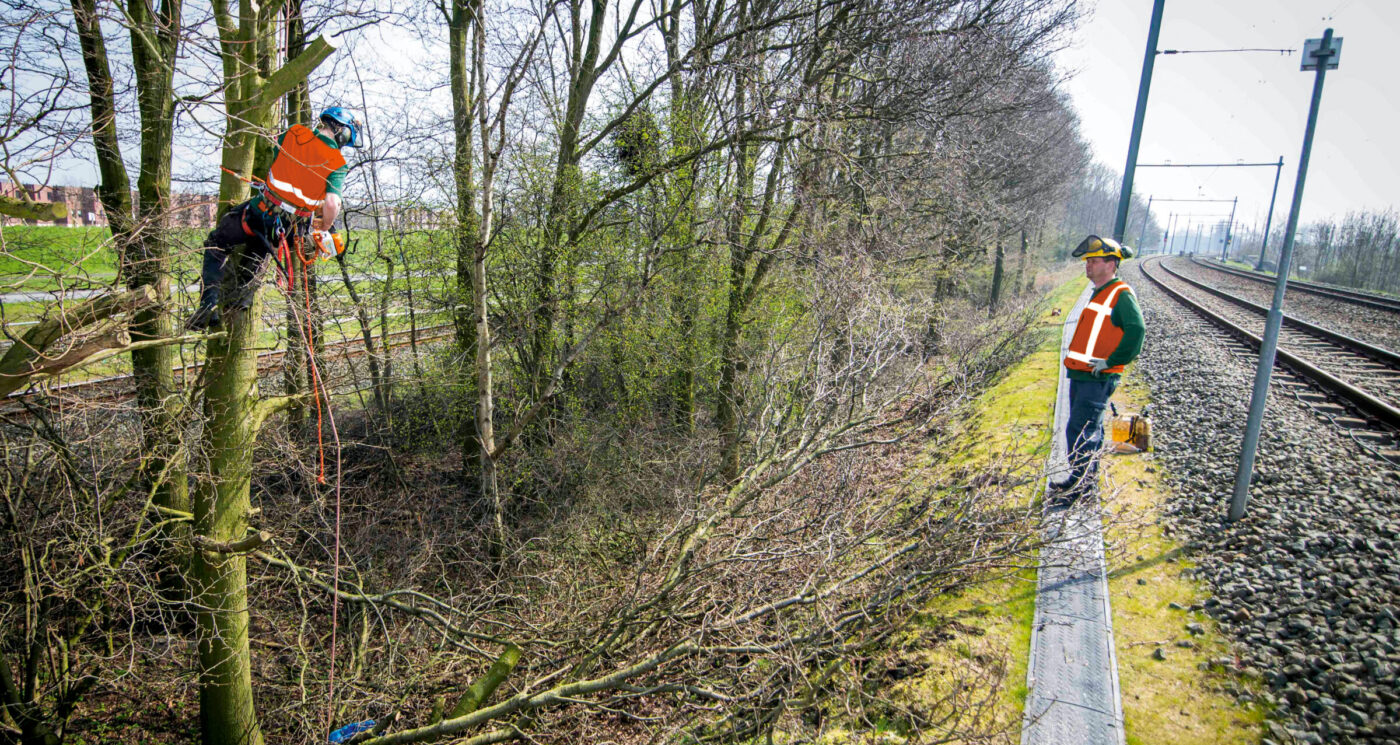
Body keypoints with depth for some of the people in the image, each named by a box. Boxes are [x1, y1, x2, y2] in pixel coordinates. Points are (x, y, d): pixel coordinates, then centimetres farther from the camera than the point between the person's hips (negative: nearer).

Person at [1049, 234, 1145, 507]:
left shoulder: (1121, 295, -12)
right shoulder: (1099, 293, 17)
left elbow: (1136, 330, -24)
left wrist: (1111, 361, -21)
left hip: (1097, 378, -9)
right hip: (1082, 374, 9)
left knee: (1079, 431, -8)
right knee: (1089, 430, 17)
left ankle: (1079, 487, 1)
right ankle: (1086, 481, 29)